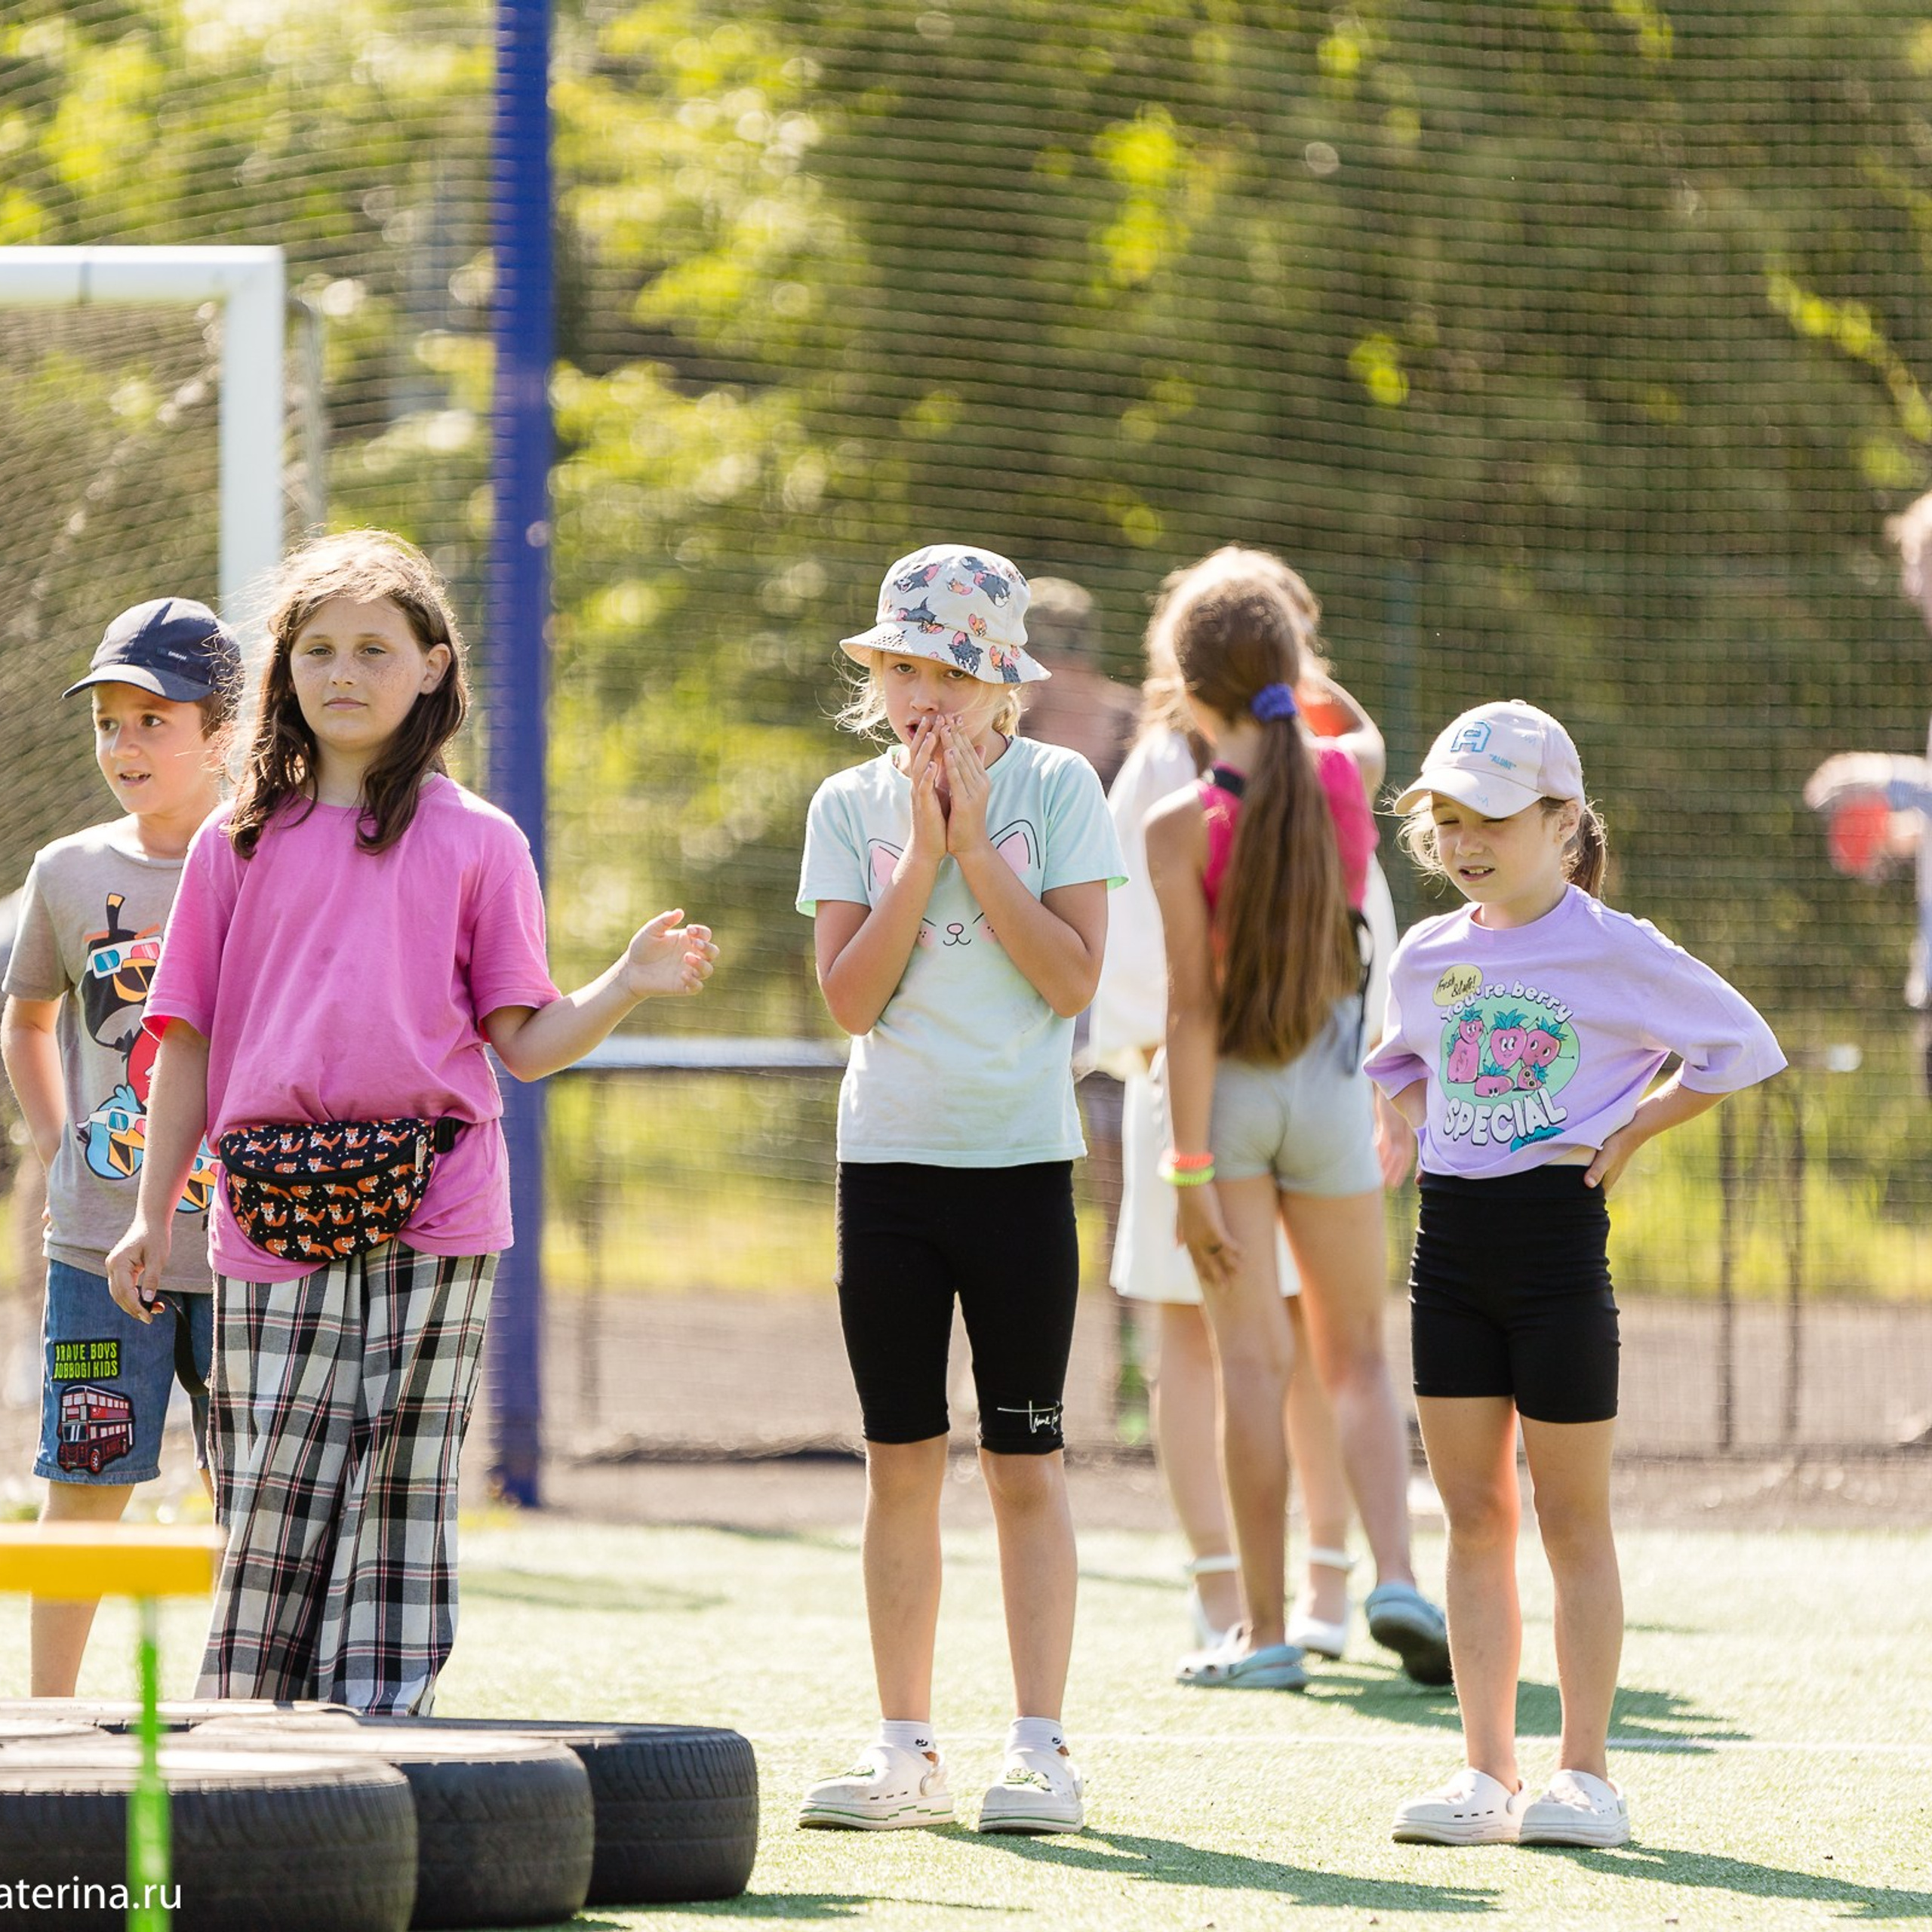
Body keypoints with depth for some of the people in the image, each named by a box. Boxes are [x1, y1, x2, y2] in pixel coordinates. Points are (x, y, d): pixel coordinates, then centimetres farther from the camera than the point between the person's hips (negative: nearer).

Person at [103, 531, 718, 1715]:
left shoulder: (475, 843, 8)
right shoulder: (241, 843, 12)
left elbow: (523, 1042, 6)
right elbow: (189, 1043, 13)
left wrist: (631, 984, -10)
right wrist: (154, 1216, 8)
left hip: (429, 1216, -1)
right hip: (275, 1212, 1)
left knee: (397, 1493, -2)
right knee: (273, 1498, -3)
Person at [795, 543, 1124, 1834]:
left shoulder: (1057, 789, 0)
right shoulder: (853, 806, 5)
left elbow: (1073, 977, -10)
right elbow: (849, 997, -4)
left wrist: (973, 843, -11)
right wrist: (922, 854, -11)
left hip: (1020, 1158, -2)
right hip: (889, 1153, 2)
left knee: (1025, 1463, -1)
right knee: (902, 1461, 4)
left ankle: (1041, 1746, 2)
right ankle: (907, 1751, 9)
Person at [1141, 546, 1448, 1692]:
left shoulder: (1184, 828, -14)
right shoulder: (1346, 780, -3)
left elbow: (1192, 1007, -16)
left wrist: (1190, 1169, -14)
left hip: (1223, 1086, -2)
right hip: (1330, 1080, 2)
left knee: (1253, 1361, 2)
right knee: (1357, 1356, 13)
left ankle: (1267, 1630, 3)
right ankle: (1397, 1574, -7)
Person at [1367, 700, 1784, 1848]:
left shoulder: (1614, 952, -8)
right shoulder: (1428, 957, 8)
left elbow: (1744, 1049, -2)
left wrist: (1631, 1131, -6)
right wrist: (1432, 1127, 9)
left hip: (1559, 1233, -5)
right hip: (1452, 1235, 5)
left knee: (1572, 1517, 0)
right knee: (1474, 1514, 6)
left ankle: (1587, 1775, 5)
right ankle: (1488, 1773, 9)